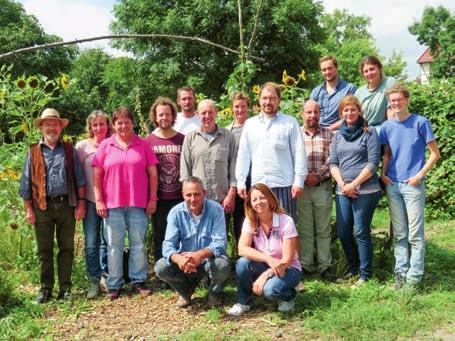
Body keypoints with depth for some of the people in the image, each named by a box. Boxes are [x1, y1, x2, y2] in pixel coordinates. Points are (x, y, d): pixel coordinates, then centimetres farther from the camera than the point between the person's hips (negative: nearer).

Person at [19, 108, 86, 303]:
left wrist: (81, 203, -1)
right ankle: (45, 288, 18)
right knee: (44, 250, 7)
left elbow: (79, 179, 7)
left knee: (66, 248, 6)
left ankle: (65, 288, 15)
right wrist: (28, 209, 0)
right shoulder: (33, 152, 7)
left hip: (67, 205, 0)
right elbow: (26, 183, 6)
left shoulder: (69, 150, 9)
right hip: (42, 207, 0)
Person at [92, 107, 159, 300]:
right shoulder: (105, 146, 6)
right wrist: (99, 200, -2)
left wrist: (152, 199, 1)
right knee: (114, 246, 5)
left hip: (138, 204, 0)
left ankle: (138, 281, 17)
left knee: (138, 244, 6)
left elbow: (153, 173, 6)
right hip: (112, 205, 0)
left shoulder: (143, 145, 7)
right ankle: (114, 285, 14)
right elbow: (97, 175, 4)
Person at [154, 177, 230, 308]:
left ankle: (215, 292, 3)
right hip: (185, 260, 2)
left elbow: (219, 243, -22)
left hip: (210, 259, -2)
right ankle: (187, 289, 10)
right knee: (160, 268, -24)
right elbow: (168, 244, -18)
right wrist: (179, 259, -42)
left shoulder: (215, 209, -17)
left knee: (222, 266, -35)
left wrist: (199, 255, -43)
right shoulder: (176, 212, -11)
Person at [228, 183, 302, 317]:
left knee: (270, 289, -33)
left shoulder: (286, 221, -18)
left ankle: (289, 296, 3)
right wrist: (269, 259, -34)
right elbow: (242, 249, -21)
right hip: (265, 266, 3)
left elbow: (287, 260, -19)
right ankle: (244, 302, -3)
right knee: (242, 262, -27)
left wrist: (264, 276, -28)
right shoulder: (250, 221, -8)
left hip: (287, 269, -3)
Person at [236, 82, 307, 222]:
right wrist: (240, 181, 5)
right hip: (257, 184, 3)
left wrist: (299, 181, -6)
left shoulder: (290, 123, 5)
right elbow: (243, 155, 12)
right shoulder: (250, 124, 13)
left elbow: (299, 154, 1)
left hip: (283, 184, -2)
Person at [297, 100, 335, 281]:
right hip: (302, 188, 0)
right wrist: (304, 176, -12)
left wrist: (318, 176, -12)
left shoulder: (328, 135, 5)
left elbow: (331, 161, -2)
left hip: (323, 187, 0)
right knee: (305, 230, 7)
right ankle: (305, 265, 15)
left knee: (324, 230, 6)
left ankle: (325, 266, 13)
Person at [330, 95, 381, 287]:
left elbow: (373, 163, -8)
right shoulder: (338, 135, 14)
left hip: (365, 190, -5)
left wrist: (354, 184, -11)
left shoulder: (369, 133, -1)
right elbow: (333, 163, 10)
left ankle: (365, 274, 10)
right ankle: (353, 268, 26)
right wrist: (342, 184, -5)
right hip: (343, 191, 5)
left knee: (361, 232, -3)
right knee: (343, 232, 7)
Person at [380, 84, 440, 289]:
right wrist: (383, 173, 3)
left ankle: (414, 277, 6)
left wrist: (419, 175, -11)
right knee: (399, 234, 10)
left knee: (415, 234, -1)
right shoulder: (387, 126, 7)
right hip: (392, 185, 4)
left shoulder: (420, 123, -5)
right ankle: (401, 273, 18)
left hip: (413, 185, -4)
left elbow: (435, 154, -4)